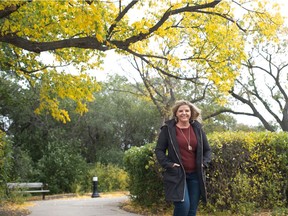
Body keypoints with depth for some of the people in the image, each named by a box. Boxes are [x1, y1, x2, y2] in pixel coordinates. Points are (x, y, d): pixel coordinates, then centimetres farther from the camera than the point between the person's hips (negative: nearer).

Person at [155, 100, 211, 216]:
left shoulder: (197, 128, 8)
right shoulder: (168, 129, -2)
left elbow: (207, 150, 17)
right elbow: (159, 150, 1)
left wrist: (204, 163, 1)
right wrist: (168, 165, -11)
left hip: (195, 175, 4)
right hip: (176, 174, -4)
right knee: (183, 206, -18)